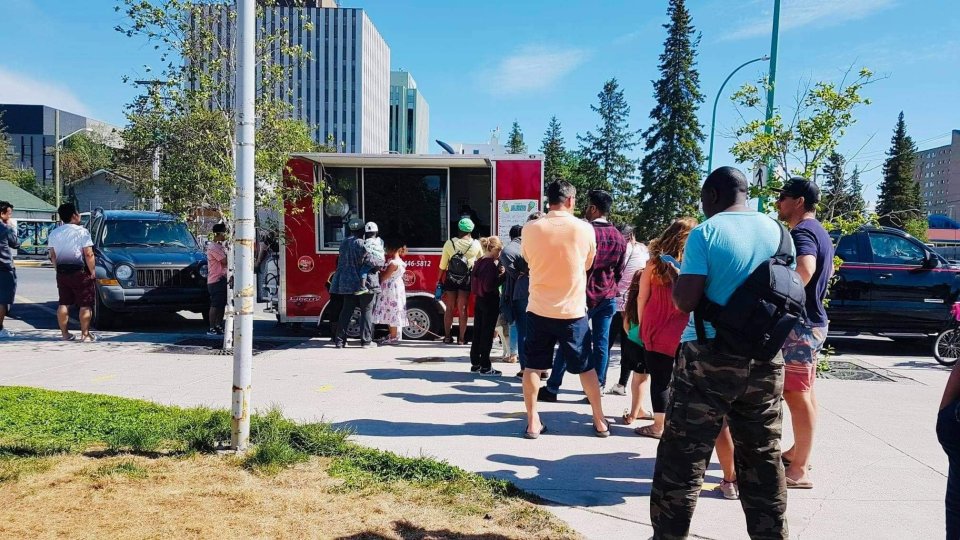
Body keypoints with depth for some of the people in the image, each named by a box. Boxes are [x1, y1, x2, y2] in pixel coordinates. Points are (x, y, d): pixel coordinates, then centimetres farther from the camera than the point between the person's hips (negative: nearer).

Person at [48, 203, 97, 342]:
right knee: (85, 305, -1)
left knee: (63, 304, 12)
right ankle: (85, 334, -1)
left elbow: (52, 256, 11)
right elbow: (89, 254, -15)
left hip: (61, 273, 6)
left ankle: (65, 334, 15)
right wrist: (92, 271, -8)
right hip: (80, 272, -6)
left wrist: (59, 269, 18)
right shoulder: (82, 232, -10)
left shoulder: (54, 233, 9)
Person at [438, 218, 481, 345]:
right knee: (462, 309, 6)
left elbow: (443, 265, -3)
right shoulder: (476, 245, -8)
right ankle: (462, 338, 8)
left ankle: (447, 336, 15)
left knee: (449, 308, 10)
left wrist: (440, 280, 7)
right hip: (466, 280, 0)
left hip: (451, 279, 0)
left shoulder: (449, 243, -7)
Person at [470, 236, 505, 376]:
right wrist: (502, 275, -14)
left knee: (477, 332, 13)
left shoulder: (479, 262, 8)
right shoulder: (491, 264, -18)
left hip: (479, 300, 9)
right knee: (487, 334, -2)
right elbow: (489, 286, -23)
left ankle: (475, 364, 22)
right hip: (490, 301, -9)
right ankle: (485, 368, 4)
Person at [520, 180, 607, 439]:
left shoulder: (530, 229, -6)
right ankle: (600, 422, 23)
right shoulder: (585, 229, -7)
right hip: (573, 311, 0)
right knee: (585, 367, 14)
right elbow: (587, 264, 7)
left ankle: (532, 422, 15)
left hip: (538, 309, 0)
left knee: (532, 366, 12)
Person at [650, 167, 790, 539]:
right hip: (764, 359, 6)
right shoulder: (776, 232, 8)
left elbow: (686, 301, -14)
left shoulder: (705, 233, -8)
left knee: (683, 456, 3)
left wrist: (672, 277, 6)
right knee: (763, 458, 15)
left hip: (710, 357, -5)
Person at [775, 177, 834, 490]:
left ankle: (798, 471, -2)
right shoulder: (819, 232, 16)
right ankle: (798, 453, 32)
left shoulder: (801, 231, -16)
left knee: (796, 394, -7)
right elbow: (826, 271, 32)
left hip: (800, 323, -11)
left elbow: (804, 268, -36)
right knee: (803, 393, 19)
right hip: (813, 320, 11)